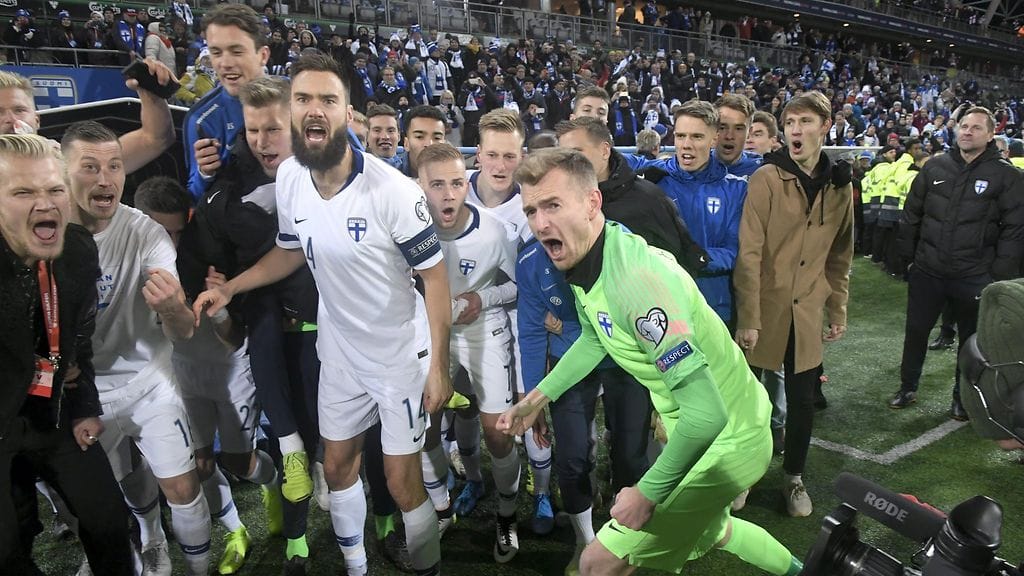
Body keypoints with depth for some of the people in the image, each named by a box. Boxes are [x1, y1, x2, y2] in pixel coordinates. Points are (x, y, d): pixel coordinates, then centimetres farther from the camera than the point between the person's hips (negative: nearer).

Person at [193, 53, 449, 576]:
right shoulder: (289, 178, -6)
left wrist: (439, 365, -17)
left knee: (402, 483, 3)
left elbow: (433, 274, -17)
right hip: (339, 352, 6)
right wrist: (228, 289, 4)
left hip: (401, 353, -5)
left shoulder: (391, 189, -25)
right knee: (337, 467, 19)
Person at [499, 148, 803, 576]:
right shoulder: (586, 261, -5)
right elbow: (593, 338, 18)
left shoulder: (633, 279, -34)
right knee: (708, 529, 35)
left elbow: (707, 412, -35)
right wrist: (538, 397, 18)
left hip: (725, 444, -9)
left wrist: (648, 493, -25)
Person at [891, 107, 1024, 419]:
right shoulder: (935, 167, 3)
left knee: (971, 338, 12)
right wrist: (908, 254, 5)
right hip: (927, 271, 2)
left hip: (974, 277, -2)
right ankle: (907, 388, 28)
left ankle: (962, 397, 28)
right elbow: (911, 214, 8)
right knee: (916, 331, 10)